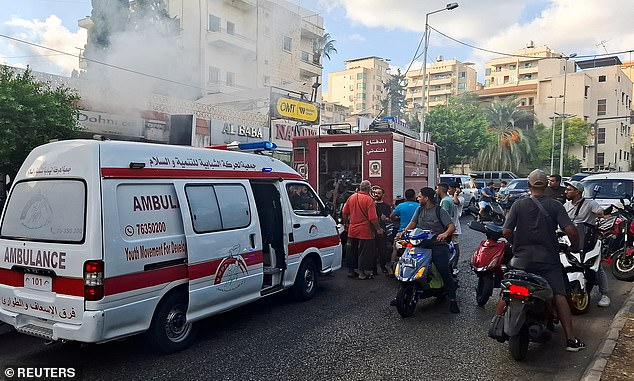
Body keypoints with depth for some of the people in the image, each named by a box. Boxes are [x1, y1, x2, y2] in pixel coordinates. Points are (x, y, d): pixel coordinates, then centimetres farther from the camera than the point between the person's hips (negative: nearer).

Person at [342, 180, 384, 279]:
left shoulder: (351, 197, 4)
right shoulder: (369, 199, -15)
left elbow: (345, 212, 11)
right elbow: (373, 218, -19)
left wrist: (346, 223, 25)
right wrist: (378, 229, -9)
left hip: (352, 231, 6)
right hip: (365, 231, -6)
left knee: (352, 251, 16)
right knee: (364, 252, 5)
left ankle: (350, 270, 25)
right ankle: (362, 273, 10)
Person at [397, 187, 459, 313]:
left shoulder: (440, 211, -1)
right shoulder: (419, 209, 16)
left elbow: (452, 226, -9)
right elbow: (412, 223, 10)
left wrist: (445, 234, -31)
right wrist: (403, 232, -9)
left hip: (437, 245, -4)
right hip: (421, 243, 5)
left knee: (444, 272, -15)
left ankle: (452, 300, -4)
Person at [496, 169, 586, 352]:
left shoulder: (518, 205, -3)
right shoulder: (555, 206, -3)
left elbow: (506, 232, -7)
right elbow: (570, 230, -12)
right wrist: (575, 247, 6)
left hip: (521, 257, 1)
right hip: (548, 259, -1)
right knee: (559, 296, 3)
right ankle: (571, 339, 2)